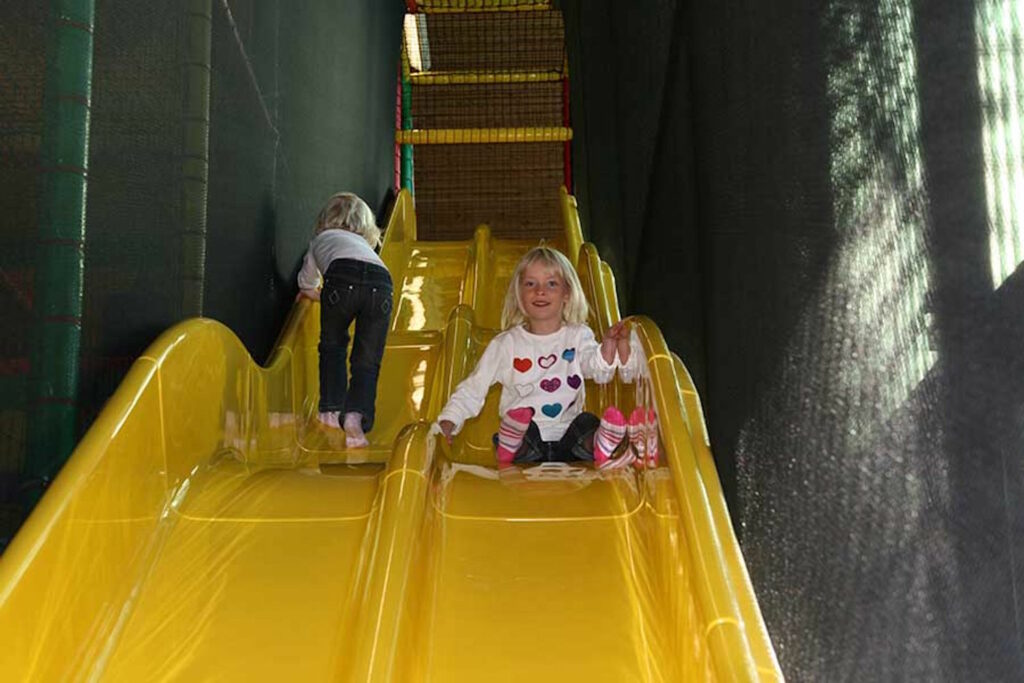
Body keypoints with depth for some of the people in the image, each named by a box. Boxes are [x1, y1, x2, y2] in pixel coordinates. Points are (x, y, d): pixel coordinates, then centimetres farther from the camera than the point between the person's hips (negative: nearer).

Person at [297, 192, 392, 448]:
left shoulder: (321, 238, 36)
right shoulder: (364, 243, 43)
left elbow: (306, 281, 49)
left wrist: (312, 293, 71)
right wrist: (327, 297, 69)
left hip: (342, 277, -2)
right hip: (381, 282, 2)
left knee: (332, 347, 21)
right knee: (367, 362, 7)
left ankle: (332, 410, 15)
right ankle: (356, 415, -14)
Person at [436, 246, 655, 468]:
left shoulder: (578, 336, 10)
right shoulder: (506, 344, 7)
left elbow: (600, 372, -8)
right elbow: (473, 388, 9)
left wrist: (609, 346, -30)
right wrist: (448, 420, -6)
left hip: (568, 440, 1)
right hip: (523, 440, -1)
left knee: (588, 423, -29)